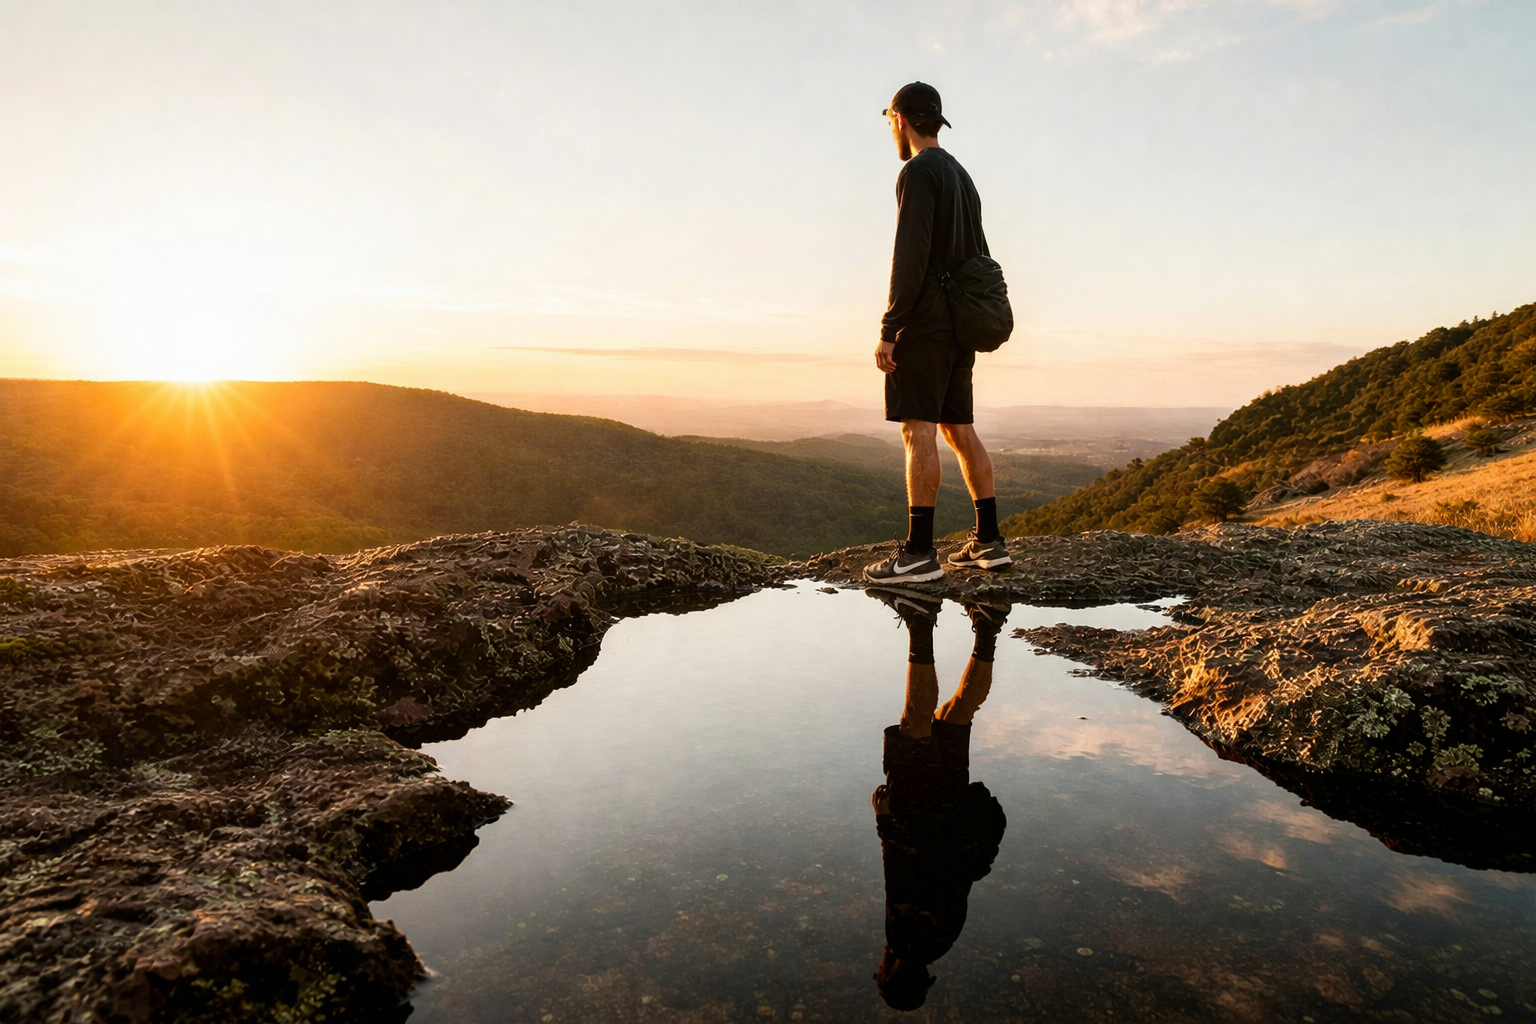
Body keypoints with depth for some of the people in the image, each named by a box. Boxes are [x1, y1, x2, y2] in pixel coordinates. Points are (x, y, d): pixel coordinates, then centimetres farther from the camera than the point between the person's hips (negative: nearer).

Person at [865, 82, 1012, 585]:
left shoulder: (918, 172, -7)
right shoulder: (962, 176, 22)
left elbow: (910, 256, -18)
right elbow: (980, 256, 22)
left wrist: (889, 329, -18)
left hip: (923, 323, -9)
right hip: (960, 326, 9)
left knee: (918, 430, -10)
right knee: (960, 430, 11)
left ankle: (918, 551, -11)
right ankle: (988, 540, 13)